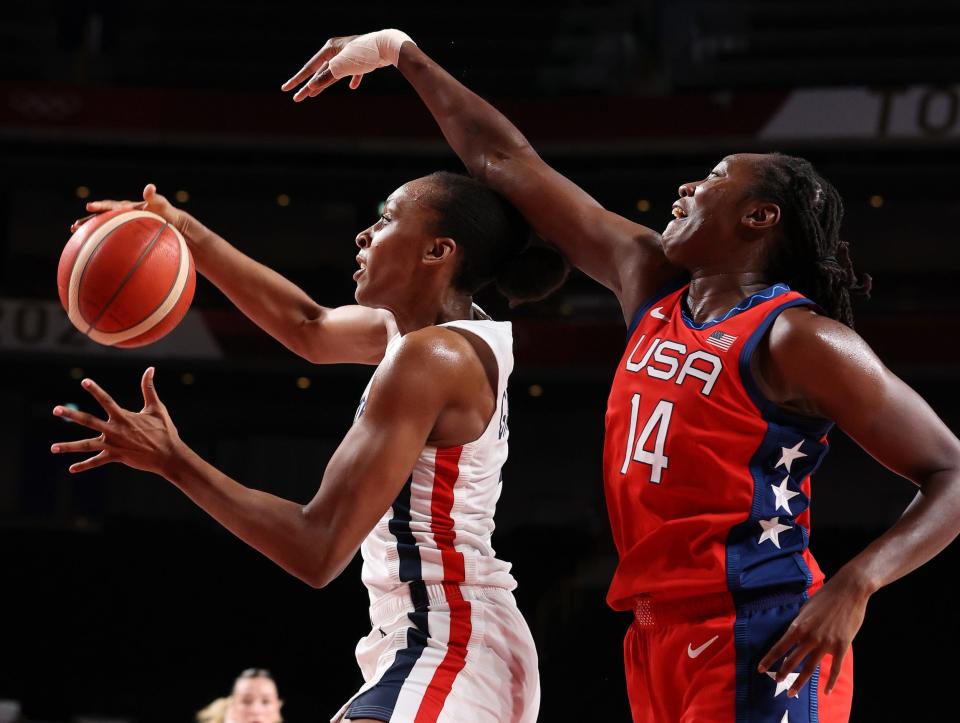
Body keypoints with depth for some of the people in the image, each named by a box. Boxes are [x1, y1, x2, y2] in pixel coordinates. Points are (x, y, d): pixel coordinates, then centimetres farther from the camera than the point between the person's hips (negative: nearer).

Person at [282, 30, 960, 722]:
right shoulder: (649, 283, 13)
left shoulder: (798, 339, -8)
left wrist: (854, 585, -23)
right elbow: (508, 164, 19)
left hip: (754, 643, -8)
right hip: (659, 638, 8)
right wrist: (401, 54, 24)